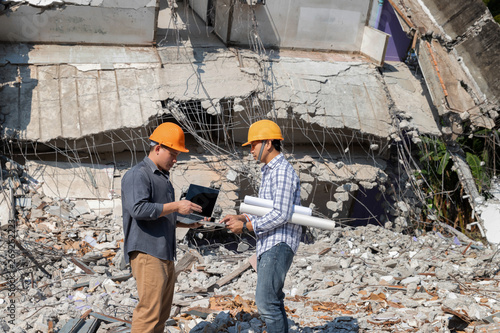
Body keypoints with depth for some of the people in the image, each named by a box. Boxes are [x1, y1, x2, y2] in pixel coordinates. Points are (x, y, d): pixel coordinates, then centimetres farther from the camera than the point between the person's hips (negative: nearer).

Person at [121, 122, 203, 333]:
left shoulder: (163, 177, 22)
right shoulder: (137, 175, -9)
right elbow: (139, 209, -23)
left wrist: (186, 223, 13)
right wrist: (176, 206, -18)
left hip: (165, 254, 10)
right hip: (147, 254, -10)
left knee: (162, 313, 11)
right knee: (149, 311, -13)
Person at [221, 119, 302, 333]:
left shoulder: (283, 172, -15)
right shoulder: (269, 171, 18)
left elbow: (280, 215, -22)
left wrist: (246, 226, -16)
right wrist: (241, 217, 11)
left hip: (279, 244, -11)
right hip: (268, 244, 11)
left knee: (266, 302, -13)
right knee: (272, 301, 14)